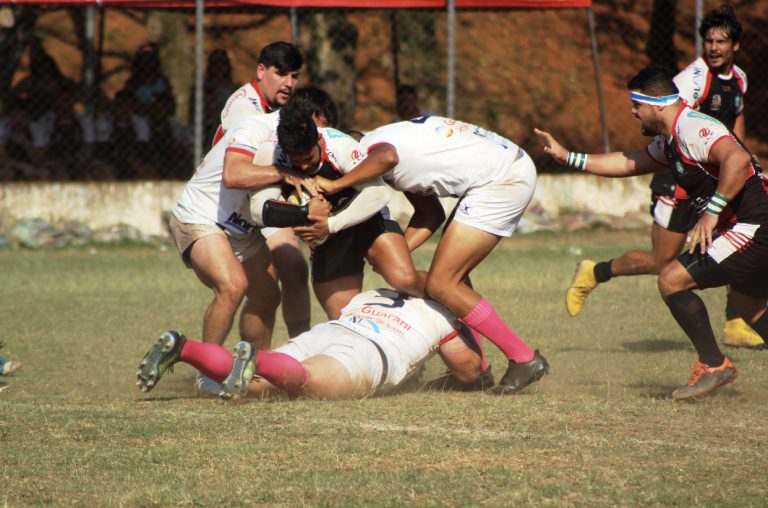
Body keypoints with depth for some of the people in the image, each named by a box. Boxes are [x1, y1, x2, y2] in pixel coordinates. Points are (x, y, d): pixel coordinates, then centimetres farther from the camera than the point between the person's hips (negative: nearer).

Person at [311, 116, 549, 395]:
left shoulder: (369, 145, -8)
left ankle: (524, 359, -3)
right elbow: (431, 213, 18)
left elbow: (386, 157, -36)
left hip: (503, 180, -10)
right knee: (451, 275, 18)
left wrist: (335, 184, -25)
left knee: (441, 284, -8)